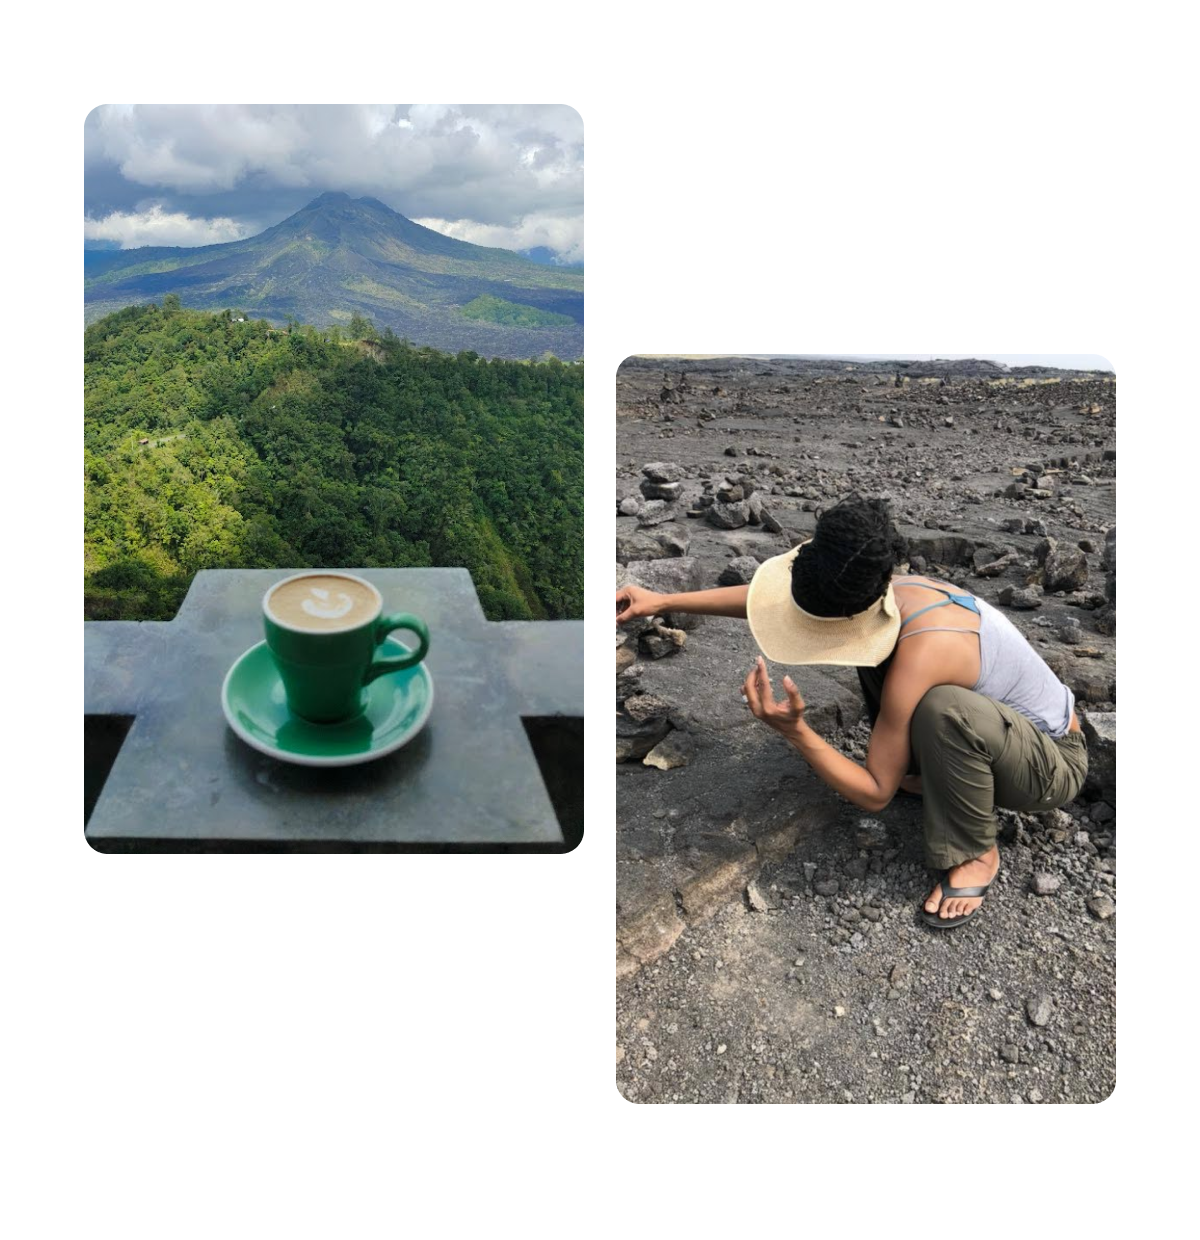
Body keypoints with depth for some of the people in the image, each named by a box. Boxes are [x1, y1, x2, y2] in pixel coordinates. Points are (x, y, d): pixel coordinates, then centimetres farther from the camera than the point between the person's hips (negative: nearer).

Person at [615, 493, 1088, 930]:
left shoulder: (917, 661, -39)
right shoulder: (890, 592, -15)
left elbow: (875, 795, -29)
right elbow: (780, 599, -2)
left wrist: (794, 731, -38)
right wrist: (663, 601, -4)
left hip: (1053, 763, -7)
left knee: (945, 706, -40)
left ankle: (976, 854, -12)